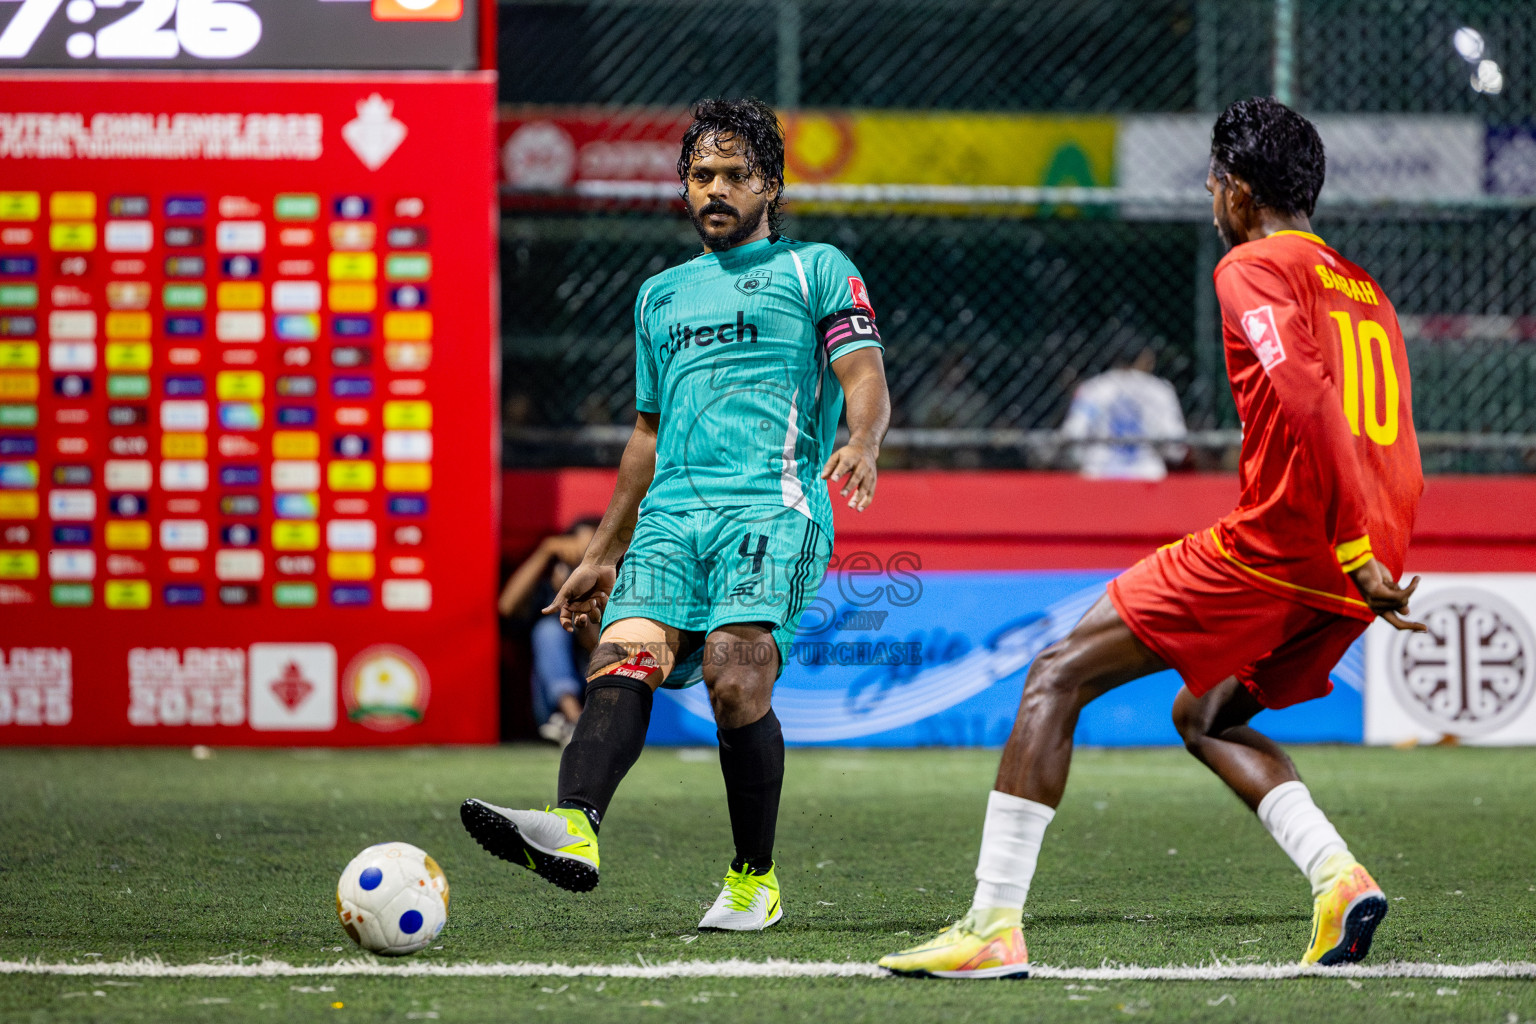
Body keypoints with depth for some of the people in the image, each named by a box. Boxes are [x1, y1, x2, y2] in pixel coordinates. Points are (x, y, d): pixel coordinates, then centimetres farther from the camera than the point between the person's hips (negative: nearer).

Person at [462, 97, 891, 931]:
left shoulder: (816, 269, 12)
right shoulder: (662, 295, 29)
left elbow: (865, 377, -1)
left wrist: (860, 445, -24)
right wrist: (602, 554, 32)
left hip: (772, 509, -5)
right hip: (670, 517, 5)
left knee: (735, 681, -23)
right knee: (622, 664, -22)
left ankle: (754, 881, -8)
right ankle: (574, 828, -44)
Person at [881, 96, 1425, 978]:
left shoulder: (1254, 268, -2)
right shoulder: (1365, 287, 23)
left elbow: (1305, 400, -19)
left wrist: (1355, 548, -23)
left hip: (1278, 544, -8)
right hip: (1356, 572, 8)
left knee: (1057, 680, 0)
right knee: (1204, 715, 27)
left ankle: (994, 926, -9)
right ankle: (1339, 876, 4)